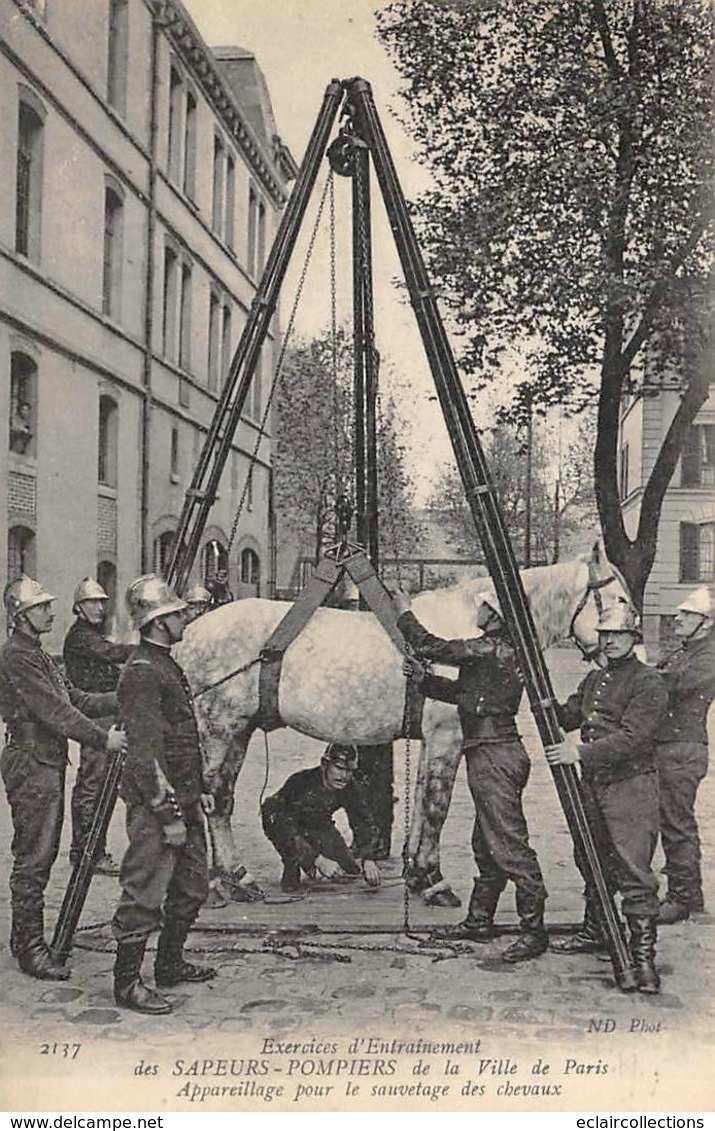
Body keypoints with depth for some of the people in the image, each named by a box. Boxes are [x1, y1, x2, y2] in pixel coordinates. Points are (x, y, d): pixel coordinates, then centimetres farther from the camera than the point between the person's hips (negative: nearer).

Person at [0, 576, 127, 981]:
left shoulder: (39, 654, 18)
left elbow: (75, 699, 15)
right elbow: (54, 711, -21)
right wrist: (102, 738, -23)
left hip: (49, 763, 10)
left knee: (43, 855, 14)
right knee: (33, 858, -5)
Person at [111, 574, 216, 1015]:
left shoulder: (167, 665, 16)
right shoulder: (142, 672, -17)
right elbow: (145, 752, -21)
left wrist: (201, 790, 20)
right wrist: (168, 813, -21)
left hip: (184, 800, 10)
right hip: (157, 803, -10)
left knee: (192, 886, 18)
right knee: (146, 892, -3)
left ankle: (171, 963, 32)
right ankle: (127, 982, 7)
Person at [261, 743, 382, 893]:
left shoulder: (352, 789, -21)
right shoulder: (300, 783, -37)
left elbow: (364, 824, -14)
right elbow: (286, 829, -41)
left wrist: (368, 859, -32)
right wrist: (319, 860, -46)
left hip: (318, 826, 4)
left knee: (351, 870, -11)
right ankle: (291, 870, -13)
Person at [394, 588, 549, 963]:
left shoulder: (488, 649, -16)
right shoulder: (505, 651, 14)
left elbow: (429, 647, -11)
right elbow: (464, 692, 22)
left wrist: (403, 612, 4)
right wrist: (423, 679, 17)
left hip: (493, 756, -11)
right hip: (496, 753, 11)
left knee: (509, 843, -8)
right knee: (486, 843, 18)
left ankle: (534, 929, -4)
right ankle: (479, 920, 29)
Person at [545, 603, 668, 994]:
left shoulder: (648, 683, -10)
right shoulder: (593, 680, 16)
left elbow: (632, 737, -20)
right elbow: (568, 717, 15)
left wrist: (582, 752, -26)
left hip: (631, 786, -8)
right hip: (593, 784, 8)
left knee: (633, 871, -10)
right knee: (593, 862, 19)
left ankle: (643, 954, -4)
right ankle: (594, 931, 35)